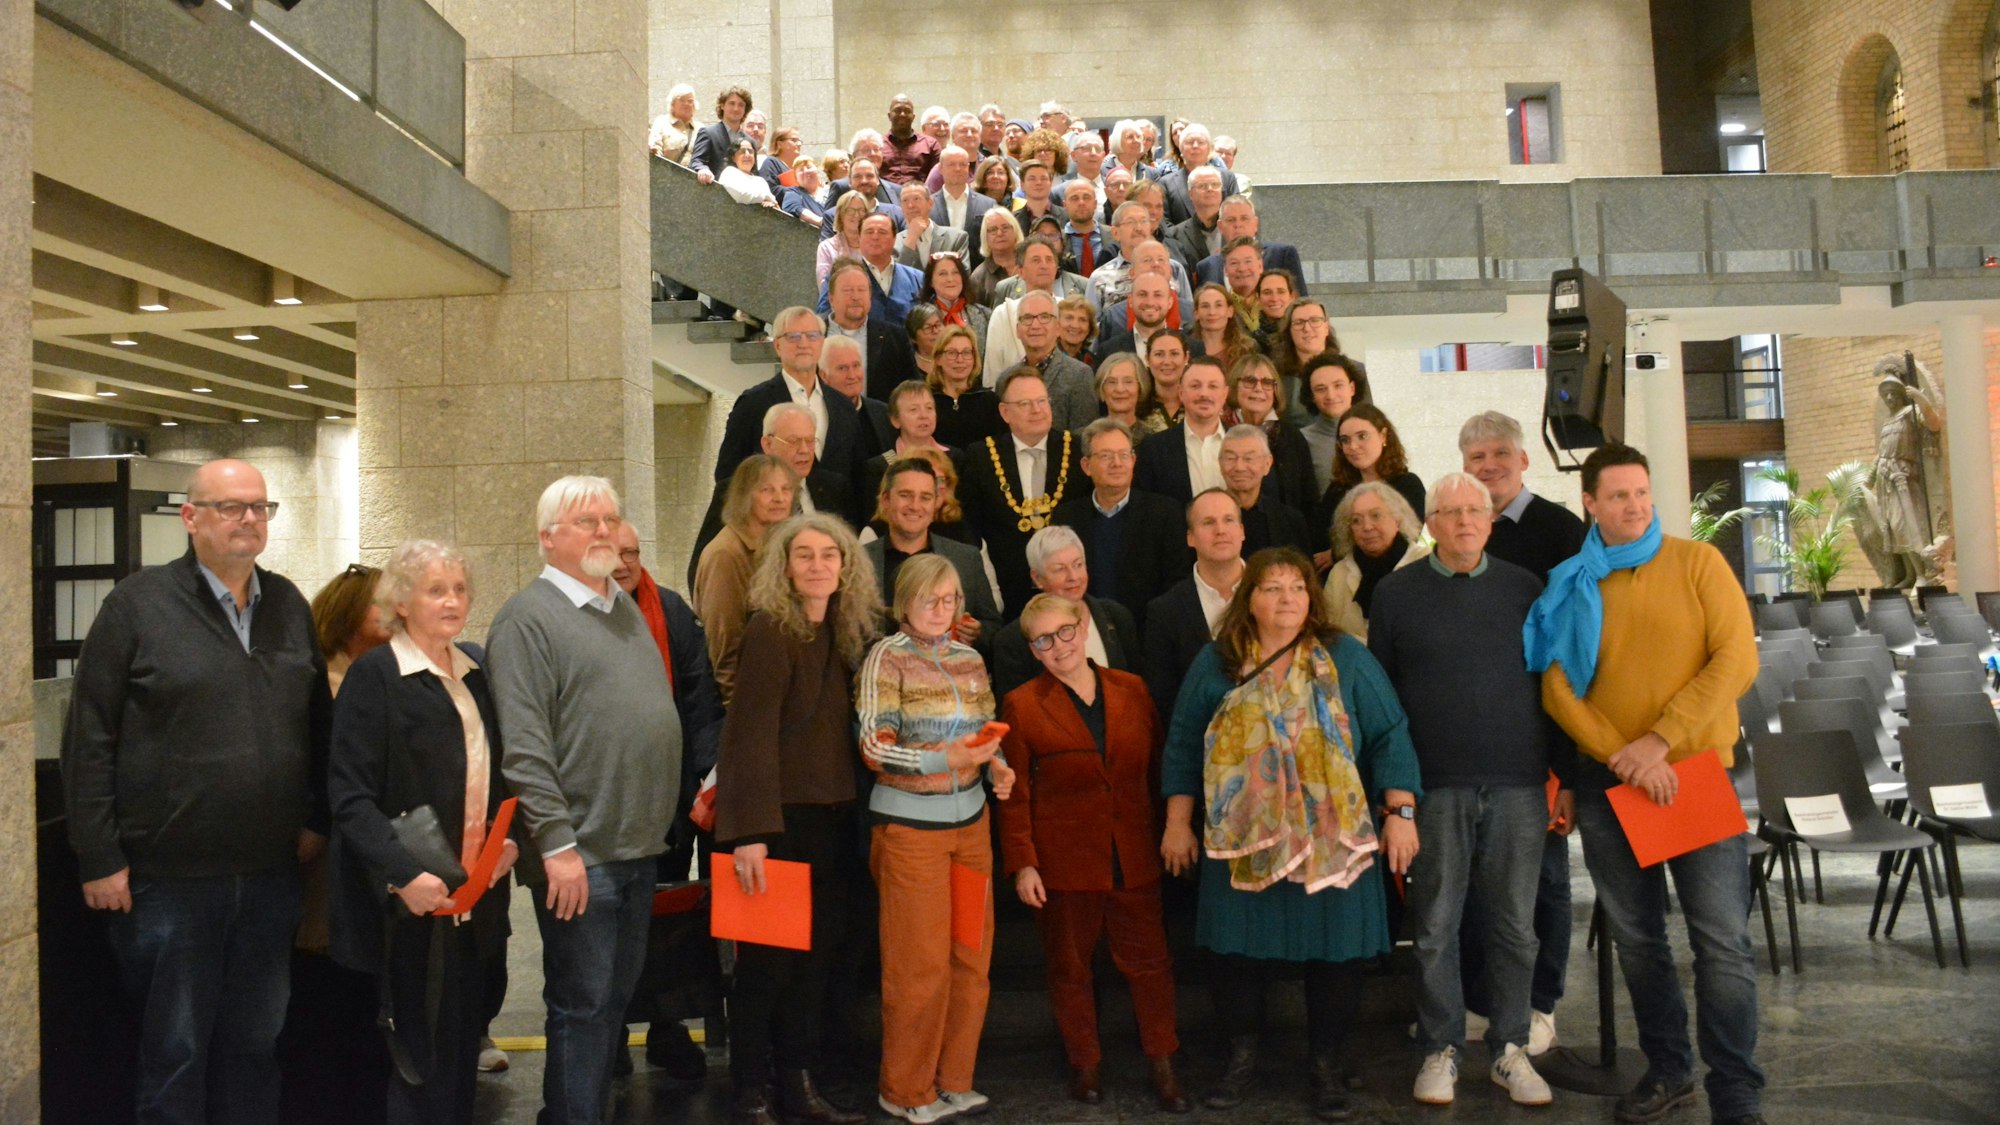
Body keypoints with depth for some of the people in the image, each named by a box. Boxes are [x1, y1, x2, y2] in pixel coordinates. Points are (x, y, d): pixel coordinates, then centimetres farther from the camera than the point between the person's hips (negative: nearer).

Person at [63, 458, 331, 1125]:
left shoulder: (289, 605, 8)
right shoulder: (138, 605, -6)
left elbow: (318, 721, 14)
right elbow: (89, 741, -7)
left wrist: (317, 819, 10)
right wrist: (99, 859, -9)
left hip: (272, 875, 4)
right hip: (168, 879, -4)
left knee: (257, 1045, 15)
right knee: (174, 1052, 9)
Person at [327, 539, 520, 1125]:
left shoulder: (477, 669, 10)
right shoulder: (375, 675, -8)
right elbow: (350, 795, -14)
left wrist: (511, 836, 2)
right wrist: (403, 873, -23)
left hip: (477, 891, 6)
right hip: (414, 900, -5)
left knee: (465, 1038, 13)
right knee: (423, 1051, 2)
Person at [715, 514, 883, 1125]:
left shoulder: (847, 633, 10)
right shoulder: (769, 630, -12)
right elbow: (752, 733, -18)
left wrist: (850, 812, 1)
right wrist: (751, 832, -23)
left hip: (833, 820, 7)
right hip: (781, 820, -7)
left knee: (815, 956, 12)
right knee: (767, 959, 3)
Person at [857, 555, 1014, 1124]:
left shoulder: (970, 659, 8)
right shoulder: (886, 657, -9)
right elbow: (874, 748, -14)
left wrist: (997, 765, -5)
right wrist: (945, 758, -23)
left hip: (970, 818, 6)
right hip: (910, 823, -6)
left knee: (971, 957, 10)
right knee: (921, 965, 1)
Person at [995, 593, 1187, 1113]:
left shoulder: (1132, 690, 5)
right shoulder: (1021, 705, -3)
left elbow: (1158, 765, 9)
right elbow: (1014, 794, -3)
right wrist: (1022, 863, -8)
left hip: (1134, 856, 2)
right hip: (1064, 860, -2)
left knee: (1149, 959, 8)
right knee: (1070, 966, 10)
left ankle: (1162, 1064, 22)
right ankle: (1084, 1065, 27)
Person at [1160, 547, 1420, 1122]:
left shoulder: (1345, 658, 1)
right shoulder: (1216, 663, 5)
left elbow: (1390, 736, -1)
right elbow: (1183, 745, 8)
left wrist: (1399, 814, -8)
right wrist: (1178, 822, 6)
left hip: (1332, 839, -1)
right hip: (1242, 838, 1)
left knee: (1333, 949, 5)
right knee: (1238, 947, 8)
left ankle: (1327, 1067, 23)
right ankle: (1241, 1057, 27)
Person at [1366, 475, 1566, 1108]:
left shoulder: (1523, 588, 9)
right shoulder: (1396, 593, 5)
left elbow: (1552, 683, 10)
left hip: (1518, 783, 1)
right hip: (1435, 786, -1)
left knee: (1515, 925, 6)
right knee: (1436, 925, 4)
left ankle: (1510, 1049, 20)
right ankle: (1441, 1050, 17)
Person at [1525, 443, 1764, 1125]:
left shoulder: (1697, 564, 0)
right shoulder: (1569, 588, 5)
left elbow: (1737, 660, -8)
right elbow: (1557, 688, -1)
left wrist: (1659, 741, -15)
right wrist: (1624, 756, -14)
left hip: (1696, 771, -2)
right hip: (1609, 786, 2)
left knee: (1723, 940, -5)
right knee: (1635, 936, 12)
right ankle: (1668, 1069, 28)